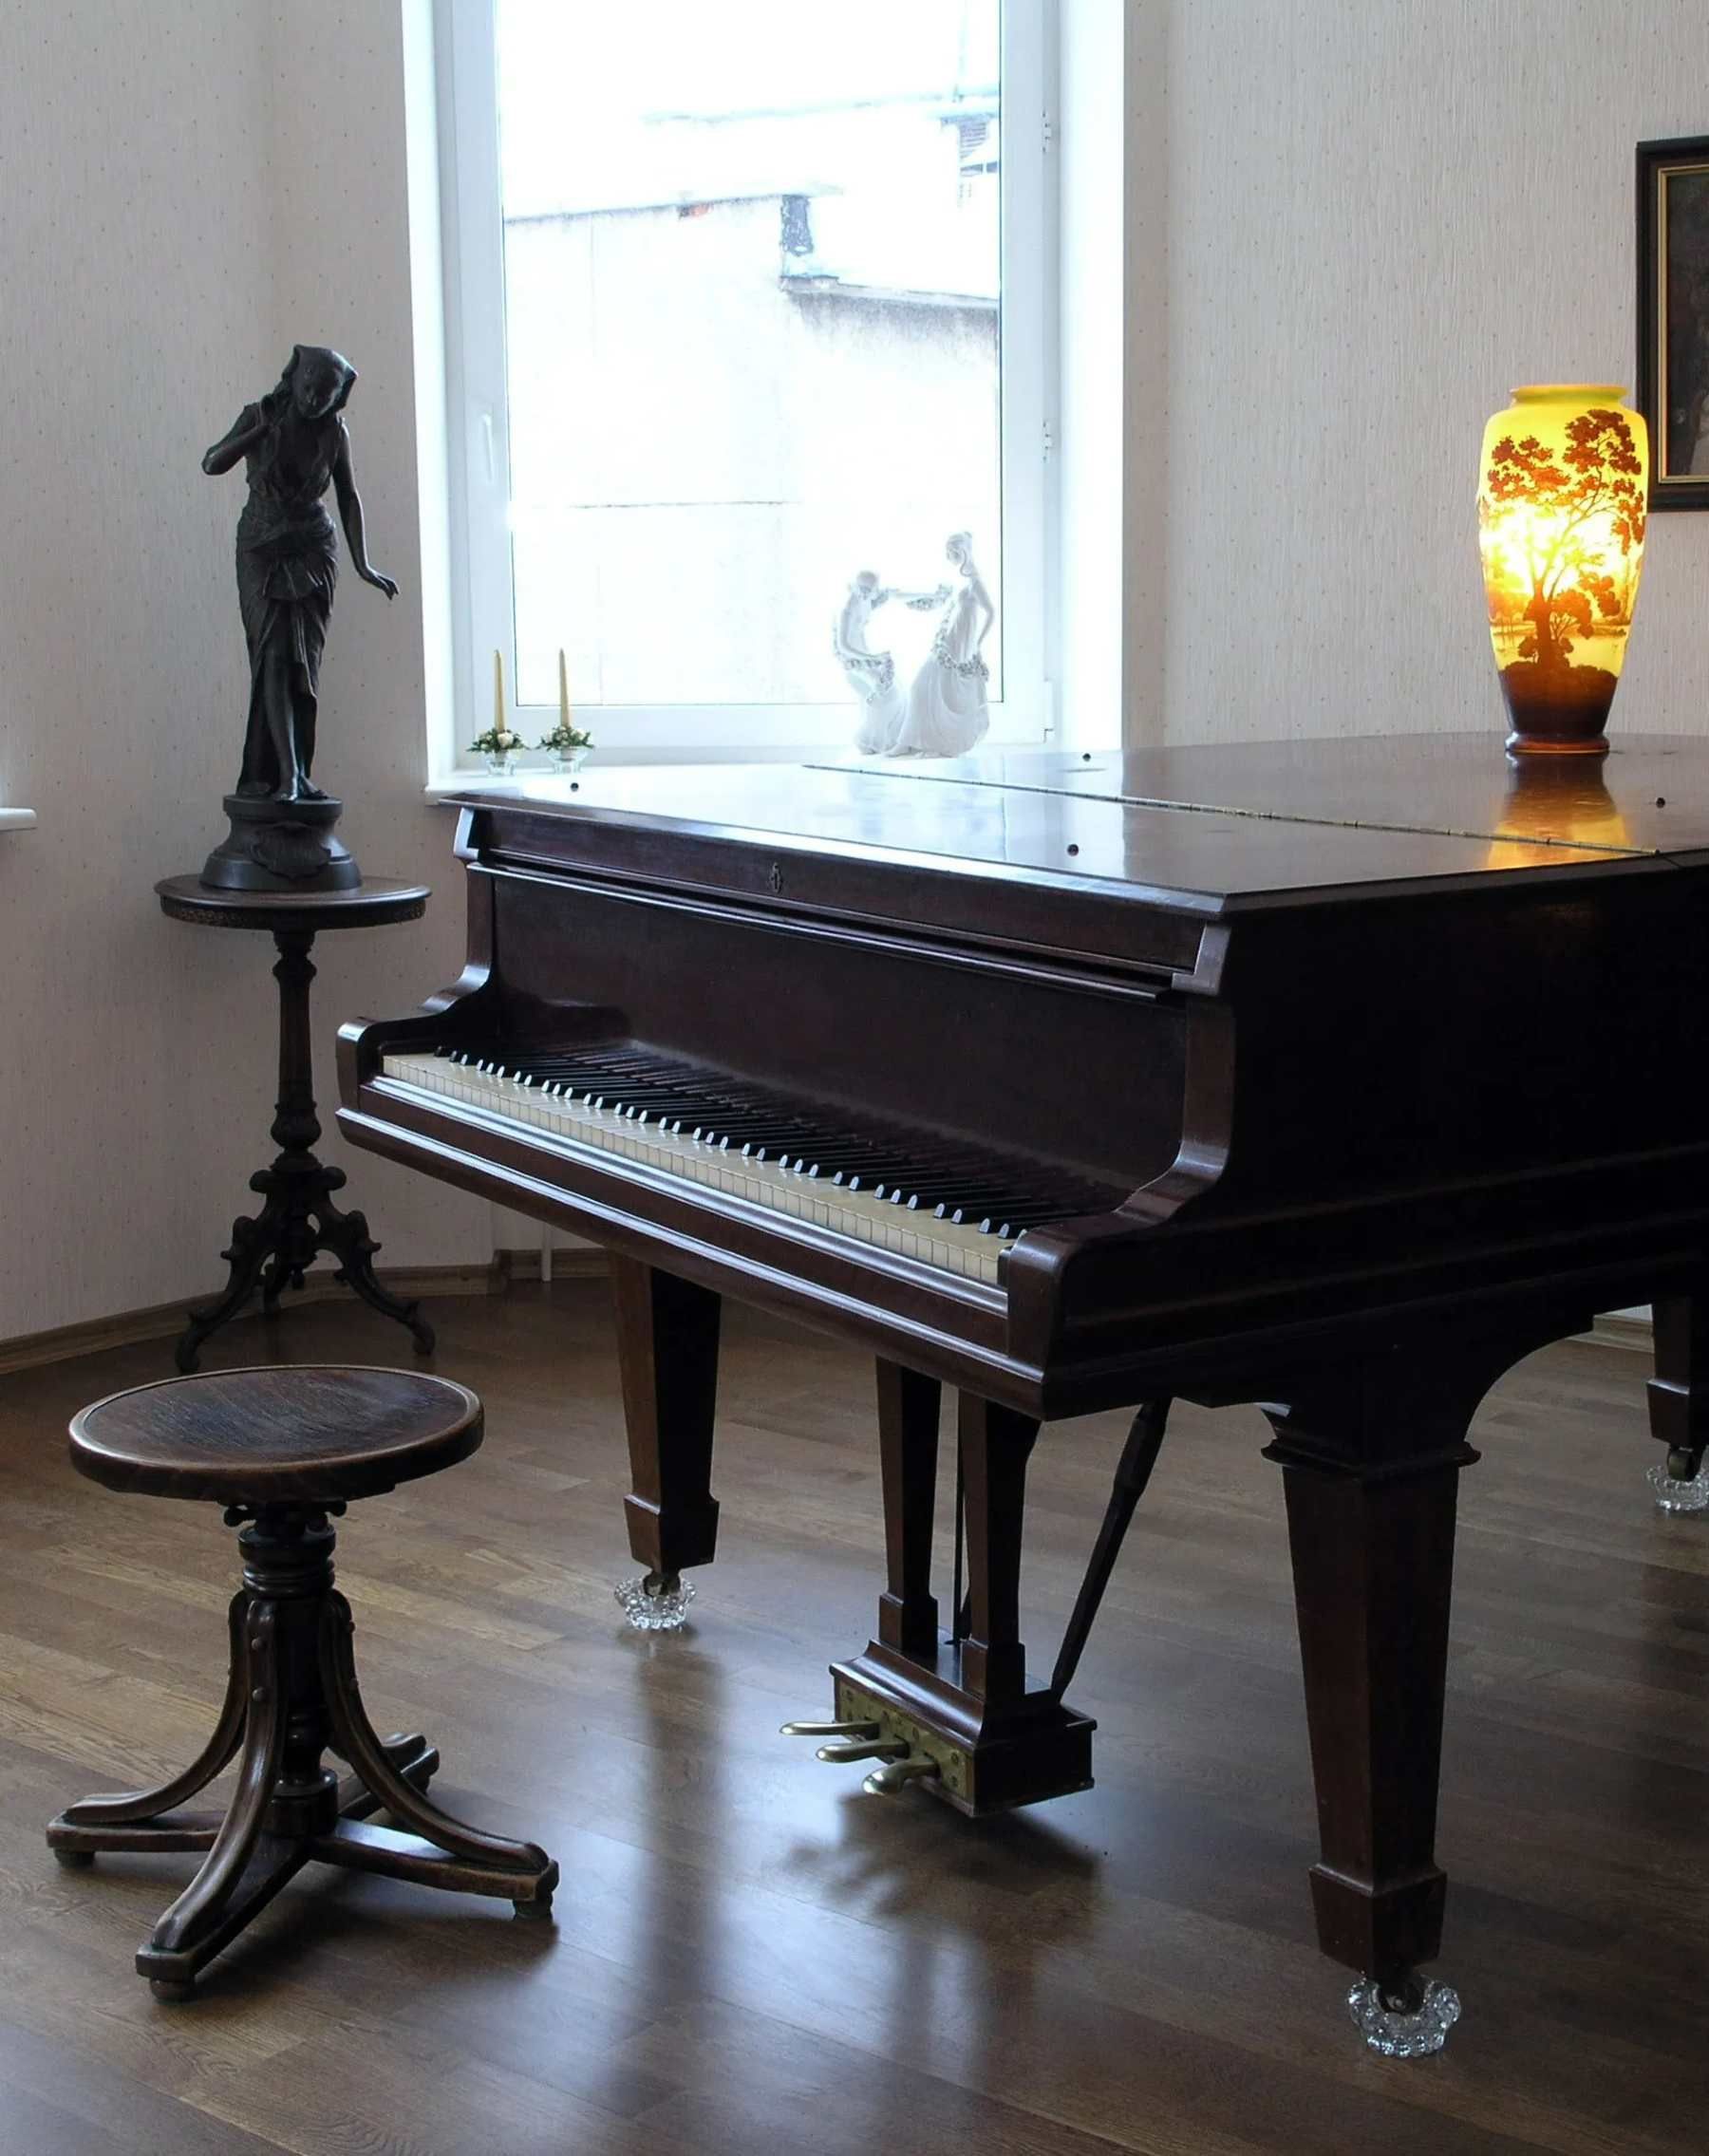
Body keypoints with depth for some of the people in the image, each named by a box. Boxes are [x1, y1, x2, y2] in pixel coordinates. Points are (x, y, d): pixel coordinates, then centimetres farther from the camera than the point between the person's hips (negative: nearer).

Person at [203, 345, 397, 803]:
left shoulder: (334, 433, -1)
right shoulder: (260, 415, -6)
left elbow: (349, 499, 5)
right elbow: (211, 465, -11)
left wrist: (362, 565, -1)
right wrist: (259, 432, -22)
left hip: (313, 551, 2)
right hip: (262, 550, -2)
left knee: (304, 662, -3)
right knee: (275, 657, -13)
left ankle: (295, 772, 1)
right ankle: (288, 773, -20)